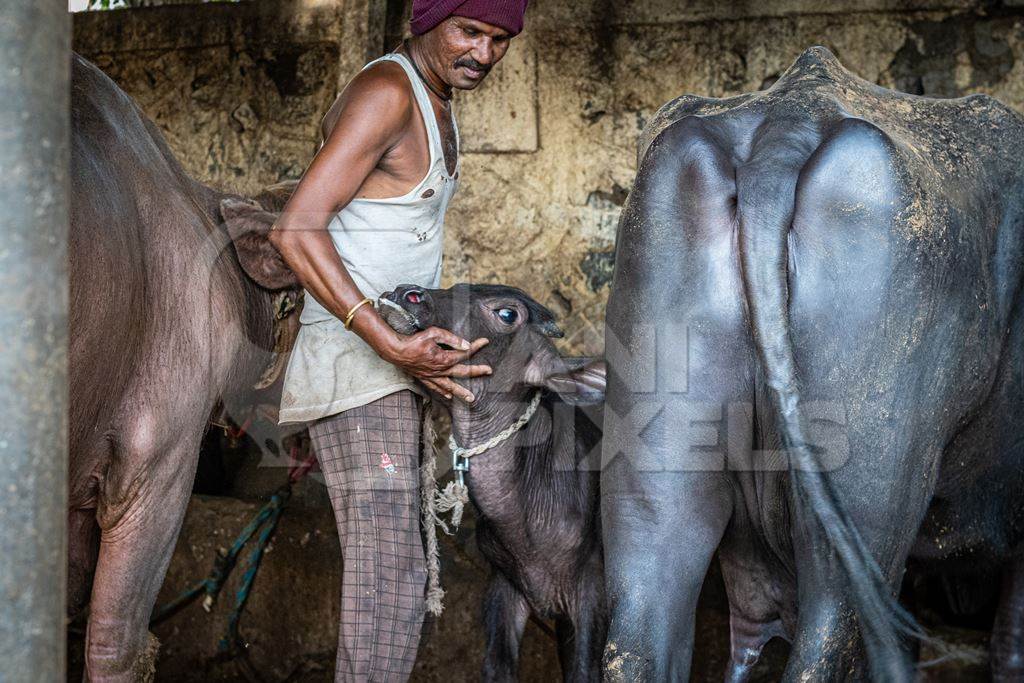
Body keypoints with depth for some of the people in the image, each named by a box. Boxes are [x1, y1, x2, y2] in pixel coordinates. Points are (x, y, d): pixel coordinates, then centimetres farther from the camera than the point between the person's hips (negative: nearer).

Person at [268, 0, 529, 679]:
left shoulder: (436, 102, 15)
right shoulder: (385, 93, -16)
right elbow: (296, 230, -24)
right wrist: (394, 346, -29)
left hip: (392, 357, 10)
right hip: (353, 361, -10)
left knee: (400, 565, 11)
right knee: (390, 572, -14)